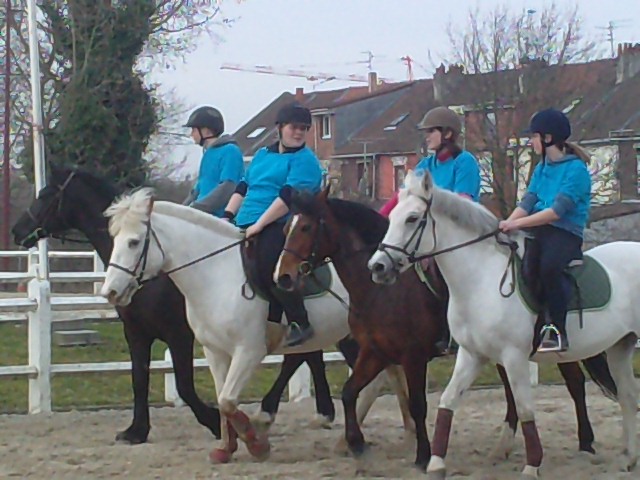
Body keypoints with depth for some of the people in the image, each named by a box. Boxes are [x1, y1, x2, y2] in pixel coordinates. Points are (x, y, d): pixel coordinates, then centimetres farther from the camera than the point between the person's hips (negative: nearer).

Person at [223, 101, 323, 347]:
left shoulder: (305, 160, -2)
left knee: (268, 267, -30)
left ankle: (300, 323, -22)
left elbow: (289, 196, -13)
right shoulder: (263, 155, 23)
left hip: (280, 227, -8)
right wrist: (228, 216, 8)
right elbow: (243, 188, 24)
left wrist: (259, 225, -19)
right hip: (246, 228, 8)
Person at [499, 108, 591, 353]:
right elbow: (527, 202, 9)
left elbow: (558, 210, -17)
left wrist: (518, 223, -22)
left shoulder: (576, 169, -7)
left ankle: (557, 331, -29)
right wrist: (508, 223, -10)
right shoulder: (542, 168, 18)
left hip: (565, 234, -8)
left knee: (549, 264, -35)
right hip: (538, 231, 8)